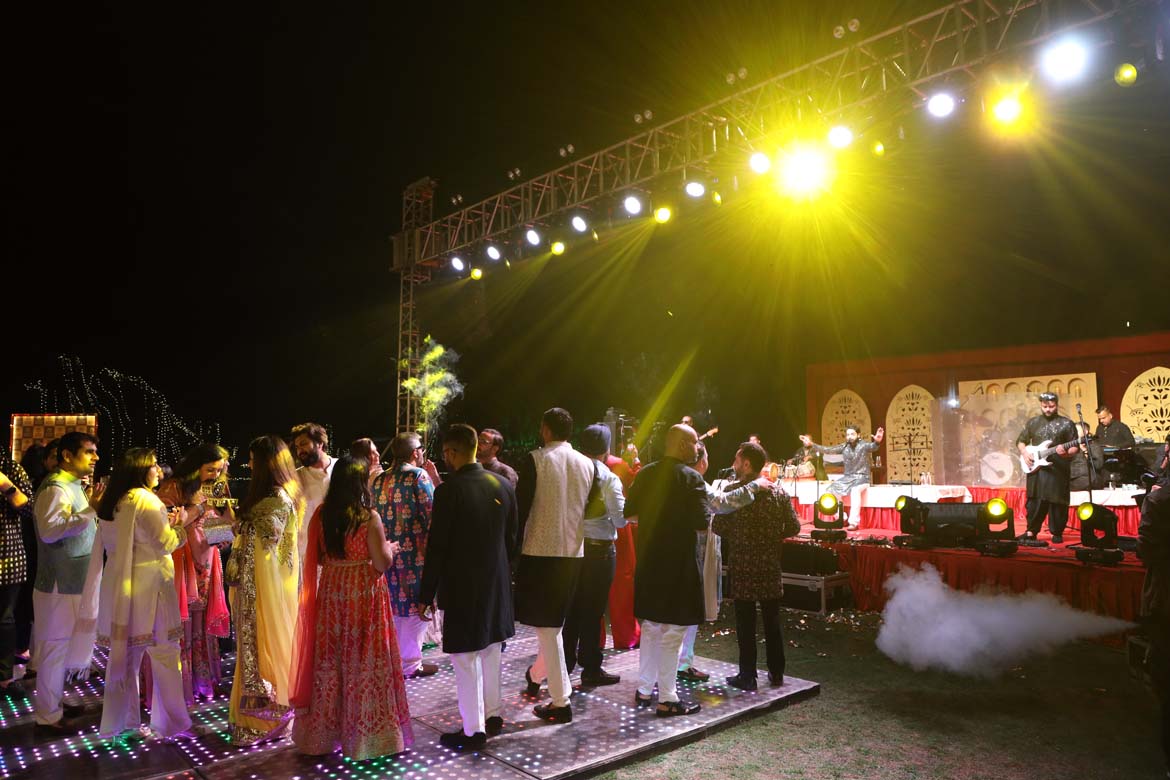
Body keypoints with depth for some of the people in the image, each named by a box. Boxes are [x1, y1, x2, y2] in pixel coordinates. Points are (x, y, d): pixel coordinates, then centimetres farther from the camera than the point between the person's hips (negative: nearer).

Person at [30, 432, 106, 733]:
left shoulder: (73, 485, 13)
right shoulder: (56, 487, -18)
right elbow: (50, 530, -31)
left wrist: (91, 505, 13)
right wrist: (91, 507, -31)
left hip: (73, 581, 10)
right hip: (60, 583, -10)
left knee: (62, 646, 19)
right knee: (54, 647, 0)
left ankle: (54, 703, 32)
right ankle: (47, 716, 11)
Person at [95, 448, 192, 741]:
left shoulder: (112, 502, 11)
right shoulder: (145, 500, -14)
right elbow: (164, 544, -16)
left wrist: (166, 525, 15)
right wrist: (180, 525, 1)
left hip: (120, 587, 8)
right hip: (148, 586, -8)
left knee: (124, 653, 15)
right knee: (164, 654, 1)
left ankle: (117, 721, 24)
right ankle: (169, 722, 7)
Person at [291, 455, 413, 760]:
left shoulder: (321, 515, -3)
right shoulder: (369, 517, -16)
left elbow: (317, 558, 6)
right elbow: (382, 563, -14)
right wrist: (390, 548, 5)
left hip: (331, 592, 5)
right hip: (364, 595, -4)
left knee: (330, 660, 16)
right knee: (364, 661, 7)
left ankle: (325, 730, 29)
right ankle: (366, 732, 18)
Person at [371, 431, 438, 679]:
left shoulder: (379, 480, 10)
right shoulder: (418, 476, -10)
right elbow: (430, 516, -16)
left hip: (386, 553, 7)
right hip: (414, 553, -7)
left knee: (393, 607, 17)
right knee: (415, 607, 4)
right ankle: (410, 663, 9)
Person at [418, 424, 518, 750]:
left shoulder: (448, 491, -18)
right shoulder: (503, 485, -1)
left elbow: (437, 548, -15)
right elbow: (512, 537, 6)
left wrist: (427, 594, -7)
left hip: (462, 588, -6)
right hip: (497, 585, 6)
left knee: (466, 659, 5)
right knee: (490, 652, 20)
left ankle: (473, 730, 13)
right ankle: (492, 715, 33)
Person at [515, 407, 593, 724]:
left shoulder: (535, 460, -10)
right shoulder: (587, 464, 4)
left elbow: (521, 508, -11)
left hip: (540, 552, -5)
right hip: (573, 553, 5)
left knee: (547, 626, 2)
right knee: (554, 621, 23)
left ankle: (561, 702, 6)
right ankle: (538, 674, 43)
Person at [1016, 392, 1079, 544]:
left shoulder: (1066, 423, 1)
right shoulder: (1032, 423, 10)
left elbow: (1076, 447, 0)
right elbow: (1020, 441, 17)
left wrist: (1066, 452, -20)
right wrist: (1025, 452, -1)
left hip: (1057, 470, -2)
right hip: (1035, 468, 2)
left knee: (1057, 502, 0)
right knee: (1035, 501, 4)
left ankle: (1057, 533, 12)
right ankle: (1031, 531, 12)